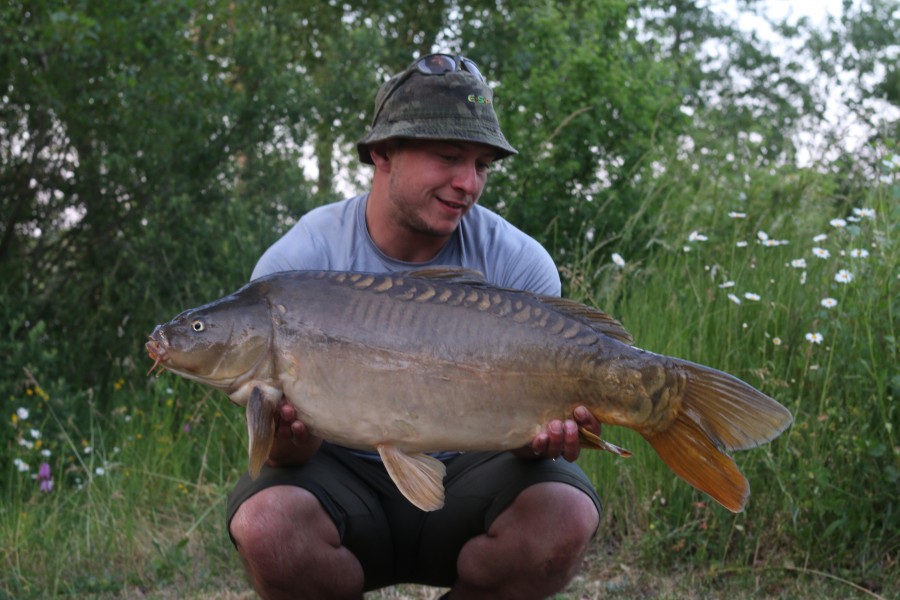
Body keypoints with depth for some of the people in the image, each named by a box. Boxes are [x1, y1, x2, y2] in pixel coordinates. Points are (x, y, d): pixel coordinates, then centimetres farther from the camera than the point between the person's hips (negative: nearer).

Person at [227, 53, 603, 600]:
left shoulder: (518, 263, -7)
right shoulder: (297, 264, -11)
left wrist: (543, 437, -32)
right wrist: (289, 442, -37)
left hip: (463, 474, 1)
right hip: (346, 476, -1)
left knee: (565, 514, -30)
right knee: (265, 522, -33)